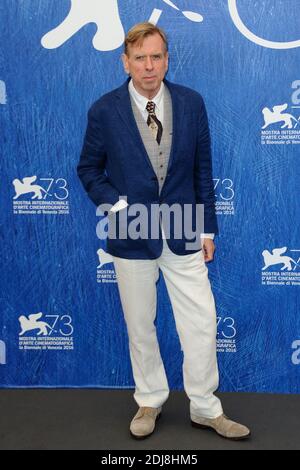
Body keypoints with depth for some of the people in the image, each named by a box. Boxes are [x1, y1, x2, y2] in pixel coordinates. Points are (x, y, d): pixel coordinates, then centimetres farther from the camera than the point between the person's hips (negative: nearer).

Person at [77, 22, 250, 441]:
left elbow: (202, 168, 4)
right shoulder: (104, 111, -7)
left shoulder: (192, 103, -2)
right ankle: (149, 402, 33)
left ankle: (205, 409, 24)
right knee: (140, 326, 12)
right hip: (132, 234, -1)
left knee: (202, 323, 4)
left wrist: (208, 228, 4)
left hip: (183, 233, 2)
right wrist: (114, 204, -14)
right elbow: (89, 169, 3)